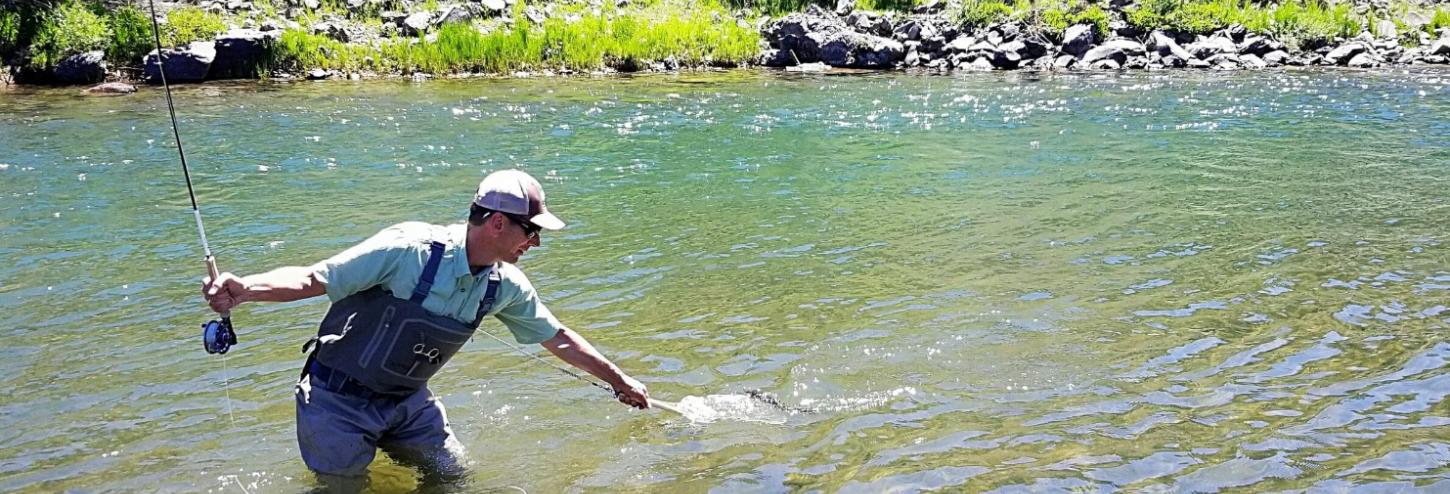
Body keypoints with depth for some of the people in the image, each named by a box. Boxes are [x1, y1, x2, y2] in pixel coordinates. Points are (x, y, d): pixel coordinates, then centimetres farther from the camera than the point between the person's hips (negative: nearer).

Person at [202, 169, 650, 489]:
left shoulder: (504, 286, -7)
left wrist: (618, 380, 14)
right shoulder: (408, 250, -29)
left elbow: (558, 339, 7)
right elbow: (311, 279, -29)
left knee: (452, 475, 10)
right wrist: (243, 288, -47)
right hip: (339, 399, -6)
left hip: (406, 400, 6)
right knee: (344, 487, 2)